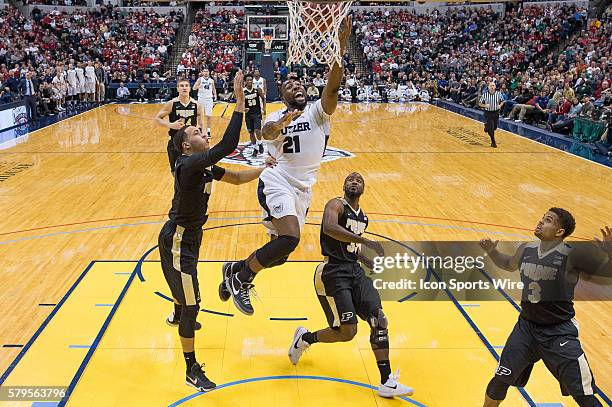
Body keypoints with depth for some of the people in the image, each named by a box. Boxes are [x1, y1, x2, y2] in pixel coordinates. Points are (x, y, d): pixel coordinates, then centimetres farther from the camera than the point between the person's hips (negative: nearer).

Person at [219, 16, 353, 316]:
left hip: (304, 189, 5)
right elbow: (266, 132, -21)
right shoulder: (276, 117, 3)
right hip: (278, 181, -5)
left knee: (279, 252, 10)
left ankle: (235, 271, 35)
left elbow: (332, 87, -12)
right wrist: (282, 122, -44)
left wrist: (340, 49, -26)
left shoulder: (318, 112, 7)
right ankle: (241, 278, -6)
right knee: (289, 239, -27)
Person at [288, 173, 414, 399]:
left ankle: (387, 383, 3)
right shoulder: (336, 205, -8)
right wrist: (365, 241, -35)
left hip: (355, 270, 8)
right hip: (333, 272, -7)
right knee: (347, 331, -9)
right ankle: (305, 338, 20)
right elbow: (329, 228, -32)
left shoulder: (362, 217, 17)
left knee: (379, 320, -5)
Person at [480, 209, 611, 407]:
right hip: (526, 326, 5)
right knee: (500, 380, 10)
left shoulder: (572, 255, -18)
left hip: (560, 332, -4)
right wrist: (491, 251, 5)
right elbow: (509, 265, 21)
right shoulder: (526, 250, 0)